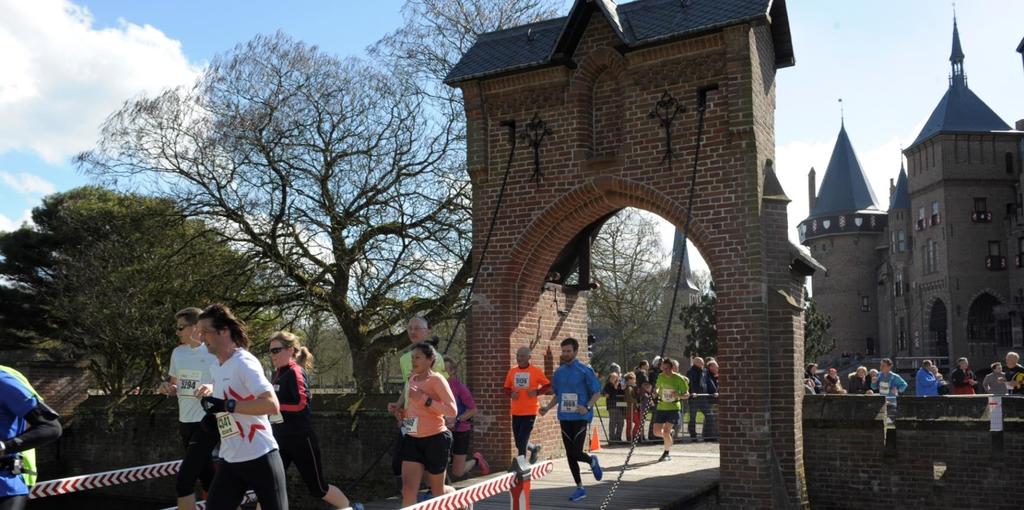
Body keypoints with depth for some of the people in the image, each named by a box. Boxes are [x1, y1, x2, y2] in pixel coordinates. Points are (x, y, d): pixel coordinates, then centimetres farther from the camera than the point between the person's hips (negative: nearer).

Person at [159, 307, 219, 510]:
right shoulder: (178, 352, 8)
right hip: (185, 423, 7)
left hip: (208, 424, -7)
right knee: (207, 480, 15)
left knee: (183, 481, -14)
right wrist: (167, 388, -2)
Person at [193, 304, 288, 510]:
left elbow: (272, 405, -27)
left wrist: (227, 405, -28)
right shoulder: (215, 367, 9)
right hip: (229, 460, 8)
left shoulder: (244, 362, -16)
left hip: (260, 458, -7)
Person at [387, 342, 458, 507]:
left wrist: (425, 399, -26)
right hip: (412, 439, 6)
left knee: (437, 491, 10)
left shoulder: (436, 379, -11)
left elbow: (452, 411, -20)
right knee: (408, 489, -7)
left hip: (436, 439, -6)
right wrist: (398, 411, 2)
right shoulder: (412, 380, 9)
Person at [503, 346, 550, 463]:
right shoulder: (512, 371, 6)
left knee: (522, 440, -11)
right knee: (519, 443, 11)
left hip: (530, 412, -4)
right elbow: (507, 389, 14)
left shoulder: (536, 371, -4)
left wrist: (537, 392, -11)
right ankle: (534, 448, 40)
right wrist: (511, 394, -7)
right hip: (516, 412, 4)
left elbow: (548, 386, 3)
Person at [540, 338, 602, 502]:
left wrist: (587, 407, -21)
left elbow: (597, 392, -5)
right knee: (570, 455, 6)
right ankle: (580, 488, 18)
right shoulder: (558, 372, 9)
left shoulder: (585, 370, -7)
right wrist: (547, 408, 3)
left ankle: (592, 461, 22)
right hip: (564, 417, 5)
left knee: (576, 453, -12)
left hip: (580, 417, -5)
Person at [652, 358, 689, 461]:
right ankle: (670, 433, 35)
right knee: (657, 432, 1)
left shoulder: (679, 379, -11)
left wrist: (678, 395, -25)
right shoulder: (661, 377, 0)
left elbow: (687, 395, -5)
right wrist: (656, 392, -3)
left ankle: (667, 453, 8)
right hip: (661, 407, 4)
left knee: (666, 431, -15)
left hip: (673, 408, -4)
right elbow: (657, 387, 19)